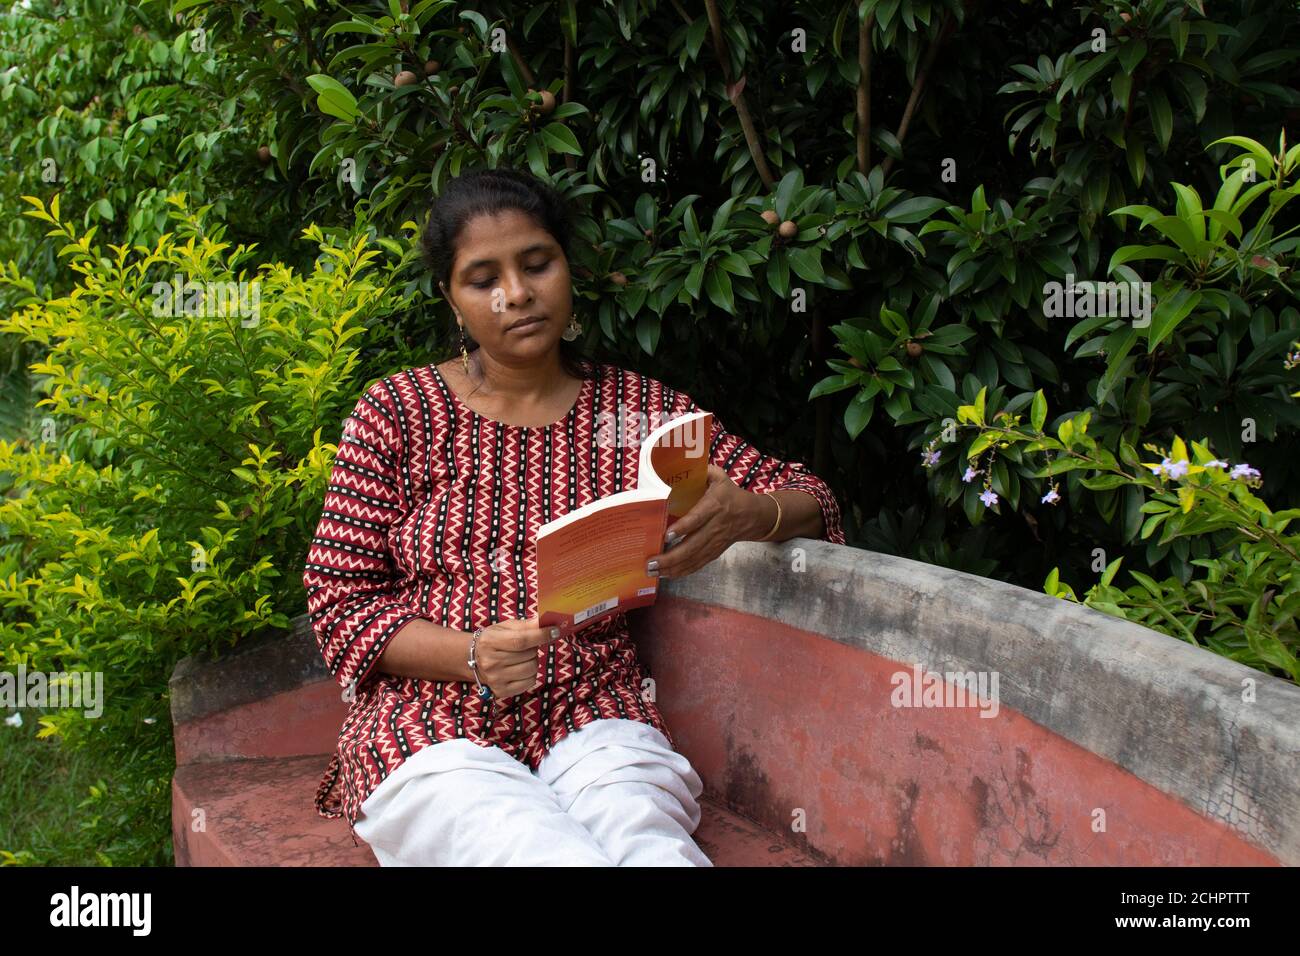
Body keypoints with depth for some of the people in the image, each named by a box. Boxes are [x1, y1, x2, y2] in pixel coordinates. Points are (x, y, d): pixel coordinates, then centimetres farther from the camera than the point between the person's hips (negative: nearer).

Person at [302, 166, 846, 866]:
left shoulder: (640, 407, 12)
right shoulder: (396, 413, 7)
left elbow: (807, 501, 11)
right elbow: (338, 598, 4)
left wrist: (744, 515, -14)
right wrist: (471, 654, -14)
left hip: (592, 720, 2)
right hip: (433, 723, -2)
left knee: (651, 847, -32)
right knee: (560, 856, -33)